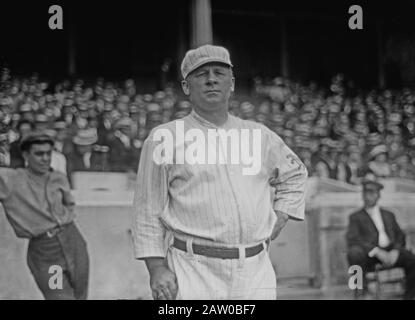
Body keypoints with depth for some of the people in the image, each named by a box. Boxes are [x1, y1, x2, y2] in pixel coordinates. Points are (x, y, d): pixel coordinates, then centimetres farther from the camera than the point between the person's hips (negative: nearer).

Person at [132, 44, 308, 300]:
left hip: (256, 270, 4)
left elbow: (295, 174, 30)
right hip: (193, 270, -3)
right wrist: (157, 268, -7)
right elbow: (148, 210, 1)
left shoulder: (260, 135, 13)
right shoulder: (164, 138, 2)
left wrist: (277, 223, 15)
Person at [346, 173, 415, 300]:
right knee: (354, 252, -37)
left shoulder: (389, 215, 28)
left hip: (390, 253, 3)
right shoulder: (355, 217, 15)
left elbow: (400, 236, 19)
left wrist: (395, 251, -7)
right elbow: (352, 239, -3)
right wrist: (376, 251, -18)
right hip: (369, 255, -3)